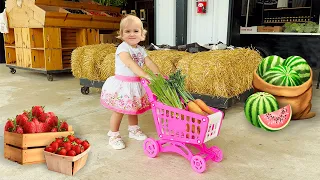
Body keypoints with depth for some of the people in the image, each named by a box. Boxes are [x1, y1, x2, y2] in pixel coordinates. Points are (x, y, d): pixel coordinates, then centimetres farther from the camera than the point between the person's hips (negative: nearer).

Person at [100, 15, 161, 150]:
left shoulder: (141, 50, 5)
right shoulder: (122, 48, -19)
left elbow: (150, 63, -3)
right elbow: (130, 64, -34)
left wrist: (159, 75, -21)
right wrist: (146, 75, -45)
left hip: (135, 84, 7)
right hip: (121, 85, -7)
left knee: (133, 108, 21)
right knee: (119, 111, 2)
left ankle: (133, 130, 41)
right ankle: (113, 136, 18)